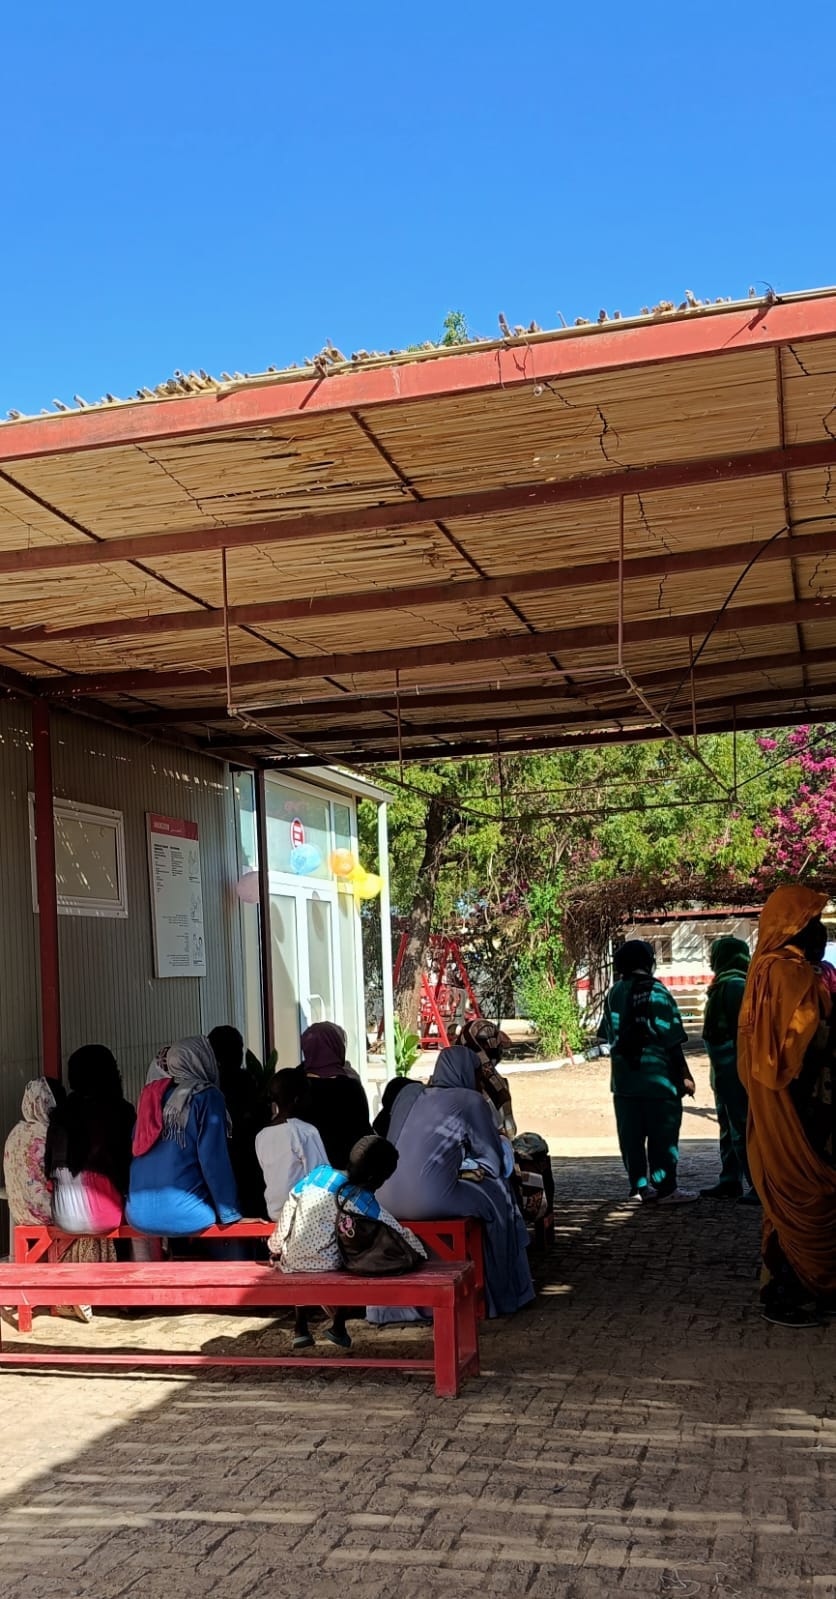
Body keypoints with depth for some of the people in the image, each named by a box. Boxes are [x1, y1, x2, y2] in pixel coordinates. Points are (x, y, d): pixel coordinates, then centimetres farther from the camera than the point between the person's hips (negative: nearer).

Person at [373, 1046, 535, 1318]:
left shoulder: (409, 1094, 16)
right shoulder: (470, 1100, 3)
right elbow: (493, 1157, 11)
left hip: (389, 1200, 6)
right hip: (431, 1200, -6)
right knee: (498, 1193, 18)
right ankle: (502, 1293, 27)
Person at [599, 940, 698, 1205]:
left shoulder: (614, 994, 3)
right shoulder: (658, 994, -10)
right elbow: (672, 1040, -10)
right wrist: (684, 1075, -4)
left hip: (624, 1079, 5)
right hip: (658, 1078, -5)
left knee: (631, 1134, 10)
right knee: (663, 1133, 1)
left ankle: (639, 1186, 16)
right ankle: (665, 1188, 3)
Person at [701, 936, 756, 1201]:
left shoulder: (733, 985, -17)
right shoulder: (726, 983, 16)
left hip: (733, 1070, -11)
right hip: (727, 1072, 11)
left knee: (741, 1129, -8)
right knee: (729, 1128, 17)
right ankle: (730, 1182, 25)